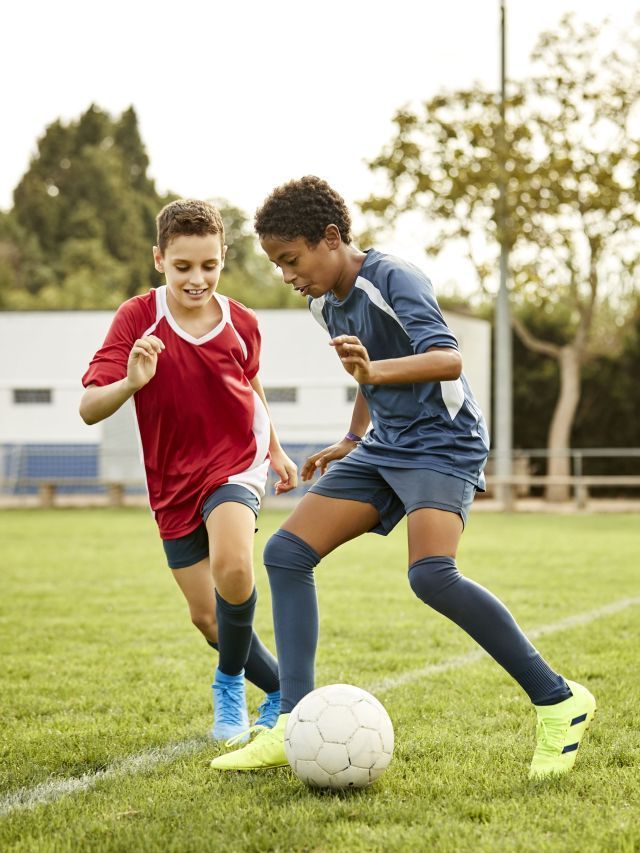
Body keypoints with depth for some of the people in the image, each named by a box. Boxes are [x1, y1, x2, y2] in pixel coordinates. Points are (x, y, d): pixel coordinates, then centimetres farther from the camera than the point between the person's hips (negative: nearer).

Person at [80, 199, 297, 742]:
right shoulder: (137, 318, -15)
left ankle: (230, 684, -5)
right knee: (209, 619, 5)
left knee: (232, 566, -30)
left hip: (236, 463, -1)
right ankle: (283, 691, 30)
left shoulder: (242, 323, -8)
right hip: (174, 483, 1)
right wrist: (130, 382, -43)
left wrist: (276, 450, 25)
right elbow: (89, 408, -23)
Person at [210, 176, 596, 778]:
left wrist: (375, 370, -48)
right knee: (286, 552, -4)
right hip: (384, 448, 9)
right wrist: (350, 442, 22)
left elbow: (448, 359, -33)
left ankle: (558, 700, -16)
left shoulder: (394, 280, -16)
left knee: (431, 574, -30)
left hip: (442, 442, -9)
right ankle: (294, 727, -5)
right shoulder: (326, 305, 10)